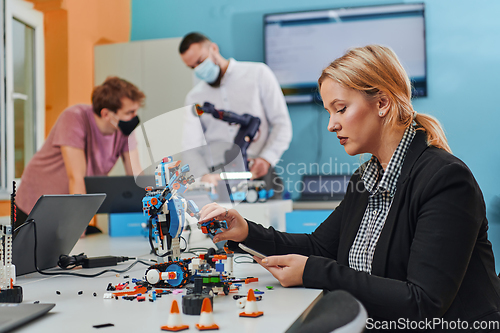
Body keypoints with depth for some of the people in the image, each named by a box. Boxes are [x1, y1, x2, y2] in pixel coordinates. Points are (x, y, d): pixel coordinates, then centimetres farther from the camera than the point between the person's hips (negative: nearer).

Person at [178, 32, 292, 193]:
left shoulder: (258, 73, 9)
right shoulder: (194, 97, 15)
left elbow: (282, 124, 4)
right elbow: (191, 145, 1)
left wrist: (266, 159, -13)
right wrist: (203, 174, -20)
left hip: (258, 173, -3)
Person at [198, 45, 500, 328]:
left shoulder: (446, 179, -18)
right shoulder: (366, 178, 8)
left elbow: (424, 304, -23)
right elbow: (319, 246, 15)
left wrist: (313, 272, -21)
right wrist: (248, 233, -1)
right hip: (375, 323, 7)